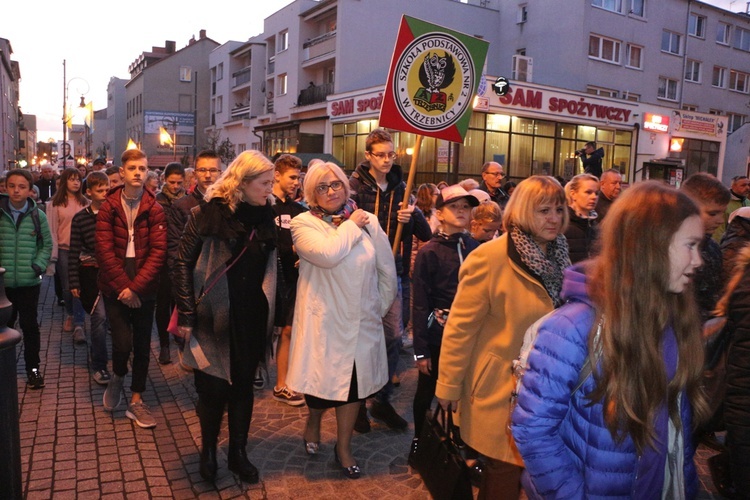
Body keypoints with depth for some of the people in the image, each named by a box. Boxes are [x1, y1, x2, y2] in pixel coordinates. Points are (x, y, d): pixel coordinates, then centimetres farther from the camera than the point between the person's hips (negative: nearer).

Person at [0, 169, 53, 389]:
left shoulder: (38, 216, -1)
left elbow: (47, 245, 5)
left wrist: (39, 265, -9)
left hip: (29, 282, 0)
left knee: (30, 325, 10)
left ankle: (33, 367, 23)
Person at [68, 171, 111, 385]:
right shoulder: (80, 218, -2)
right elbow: (74, 252, 0)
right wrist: (74, 282, -1)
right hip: (91, 272, -2)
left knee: (108, 316, 12)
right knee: (100, 315, -10)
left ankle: (96, 351, 40)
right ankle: (99, 365, 4)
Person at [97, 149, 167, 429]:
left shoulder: (155, 210, -3)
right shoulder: (108, 207, -1)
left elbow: (158, 252, -8)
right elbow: (104, 250, -6)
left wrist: (135, 287, -15)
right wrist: (123, 286, -13)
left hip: (144, 289, 1)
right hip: (114, 287, -1)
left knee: (142, 346, 7)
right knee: (122, 342, -10)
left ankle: (136, 401, 23)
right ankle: (117, 377, 24)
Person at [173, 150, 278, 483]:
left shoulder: (265, 216, 3)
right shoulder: (209, 214, -9)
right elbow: (183, 262, -7)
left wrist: (272, 313, 4)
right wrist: (186, 315, -10)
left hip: (252, 318, 4)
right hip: (214, 315, -3)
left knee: (243, 386, 13)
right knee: (213, 387, 8)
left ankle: (238, 452, 31)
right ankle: (208, 449, 32)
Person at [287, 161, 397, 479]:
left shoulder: (368, 221, 1)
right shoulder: (304, 223, -8)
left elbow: (387, 270, 8)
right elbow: (327, 255, -28)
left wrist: (380, 307, 11)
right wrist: (351, 225, -15)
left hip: (362, 321, 3)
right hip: (323, 321, -3)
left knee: (353, 384, 14)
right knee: (323, 382, 10)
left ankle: (343, 447, 35)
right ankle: (313, 420, 45)